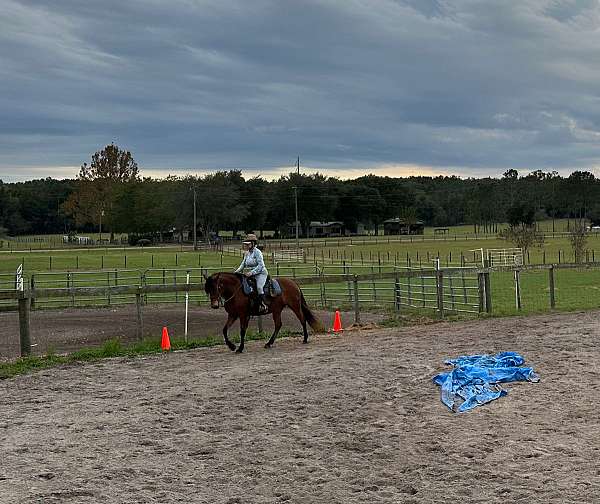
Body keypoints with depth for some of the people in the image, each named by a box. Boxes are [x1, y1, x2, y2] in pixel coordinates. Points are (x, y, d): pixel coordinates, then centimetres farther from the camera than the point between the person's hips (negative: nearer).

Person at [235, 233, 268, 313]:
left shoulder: (257, 252, -12)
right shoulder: (247, 253, 12)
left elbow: (260, 266, -18)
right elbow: (243, 264, 18)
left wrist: (251, 272, -25)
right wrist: (237, 271, 2)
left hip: (261, 273, -9)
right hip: (251, 274, 9)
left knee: (259, 286, -31)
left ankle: (263, 306, -30)